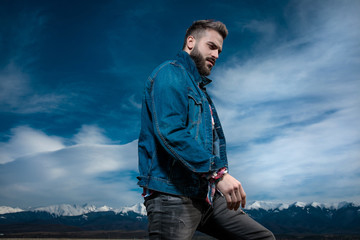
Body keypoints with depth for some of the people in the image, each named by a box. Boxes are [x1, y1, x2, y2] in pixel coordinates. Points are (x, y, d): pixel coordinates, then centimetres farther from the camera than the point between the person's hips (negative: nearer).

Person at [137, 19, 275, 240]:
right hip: (173, 195, -9)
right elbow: (170, 131, -21)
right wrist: (218, 172, -25)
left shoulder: (200, 89, 24)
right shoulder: (171, 73, -5)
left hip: (207, 196, 9)